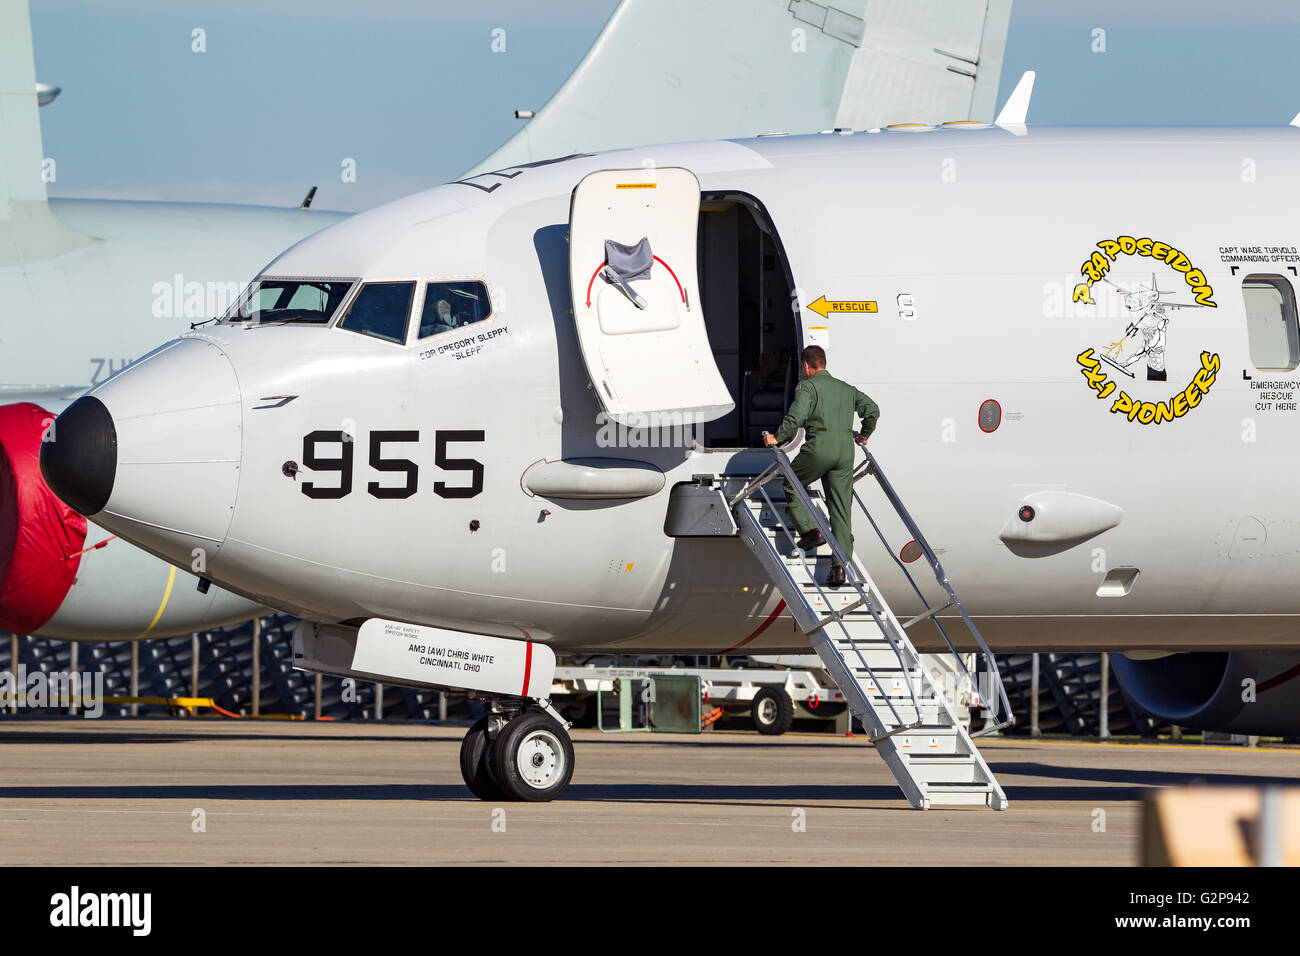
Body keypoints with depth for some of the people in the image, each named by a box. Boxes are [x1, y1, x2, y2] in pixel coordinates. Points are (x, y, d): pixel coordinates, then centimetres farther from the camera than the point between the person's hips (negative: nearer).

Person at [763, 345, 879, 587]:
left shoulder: (808, 387, 1)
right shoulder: (845, 388, 21)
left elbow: (796, 417, -13)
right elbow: (872, 409, 19)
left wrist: (777, 438, -2)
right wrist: (863, 435, 33)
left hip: (819, 447, -6)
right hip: (845, 449, 6)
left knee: (792, 486, 18)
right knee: (841, 508, 4)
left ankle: (810, 531, 1)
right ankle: (840, 566, -2)